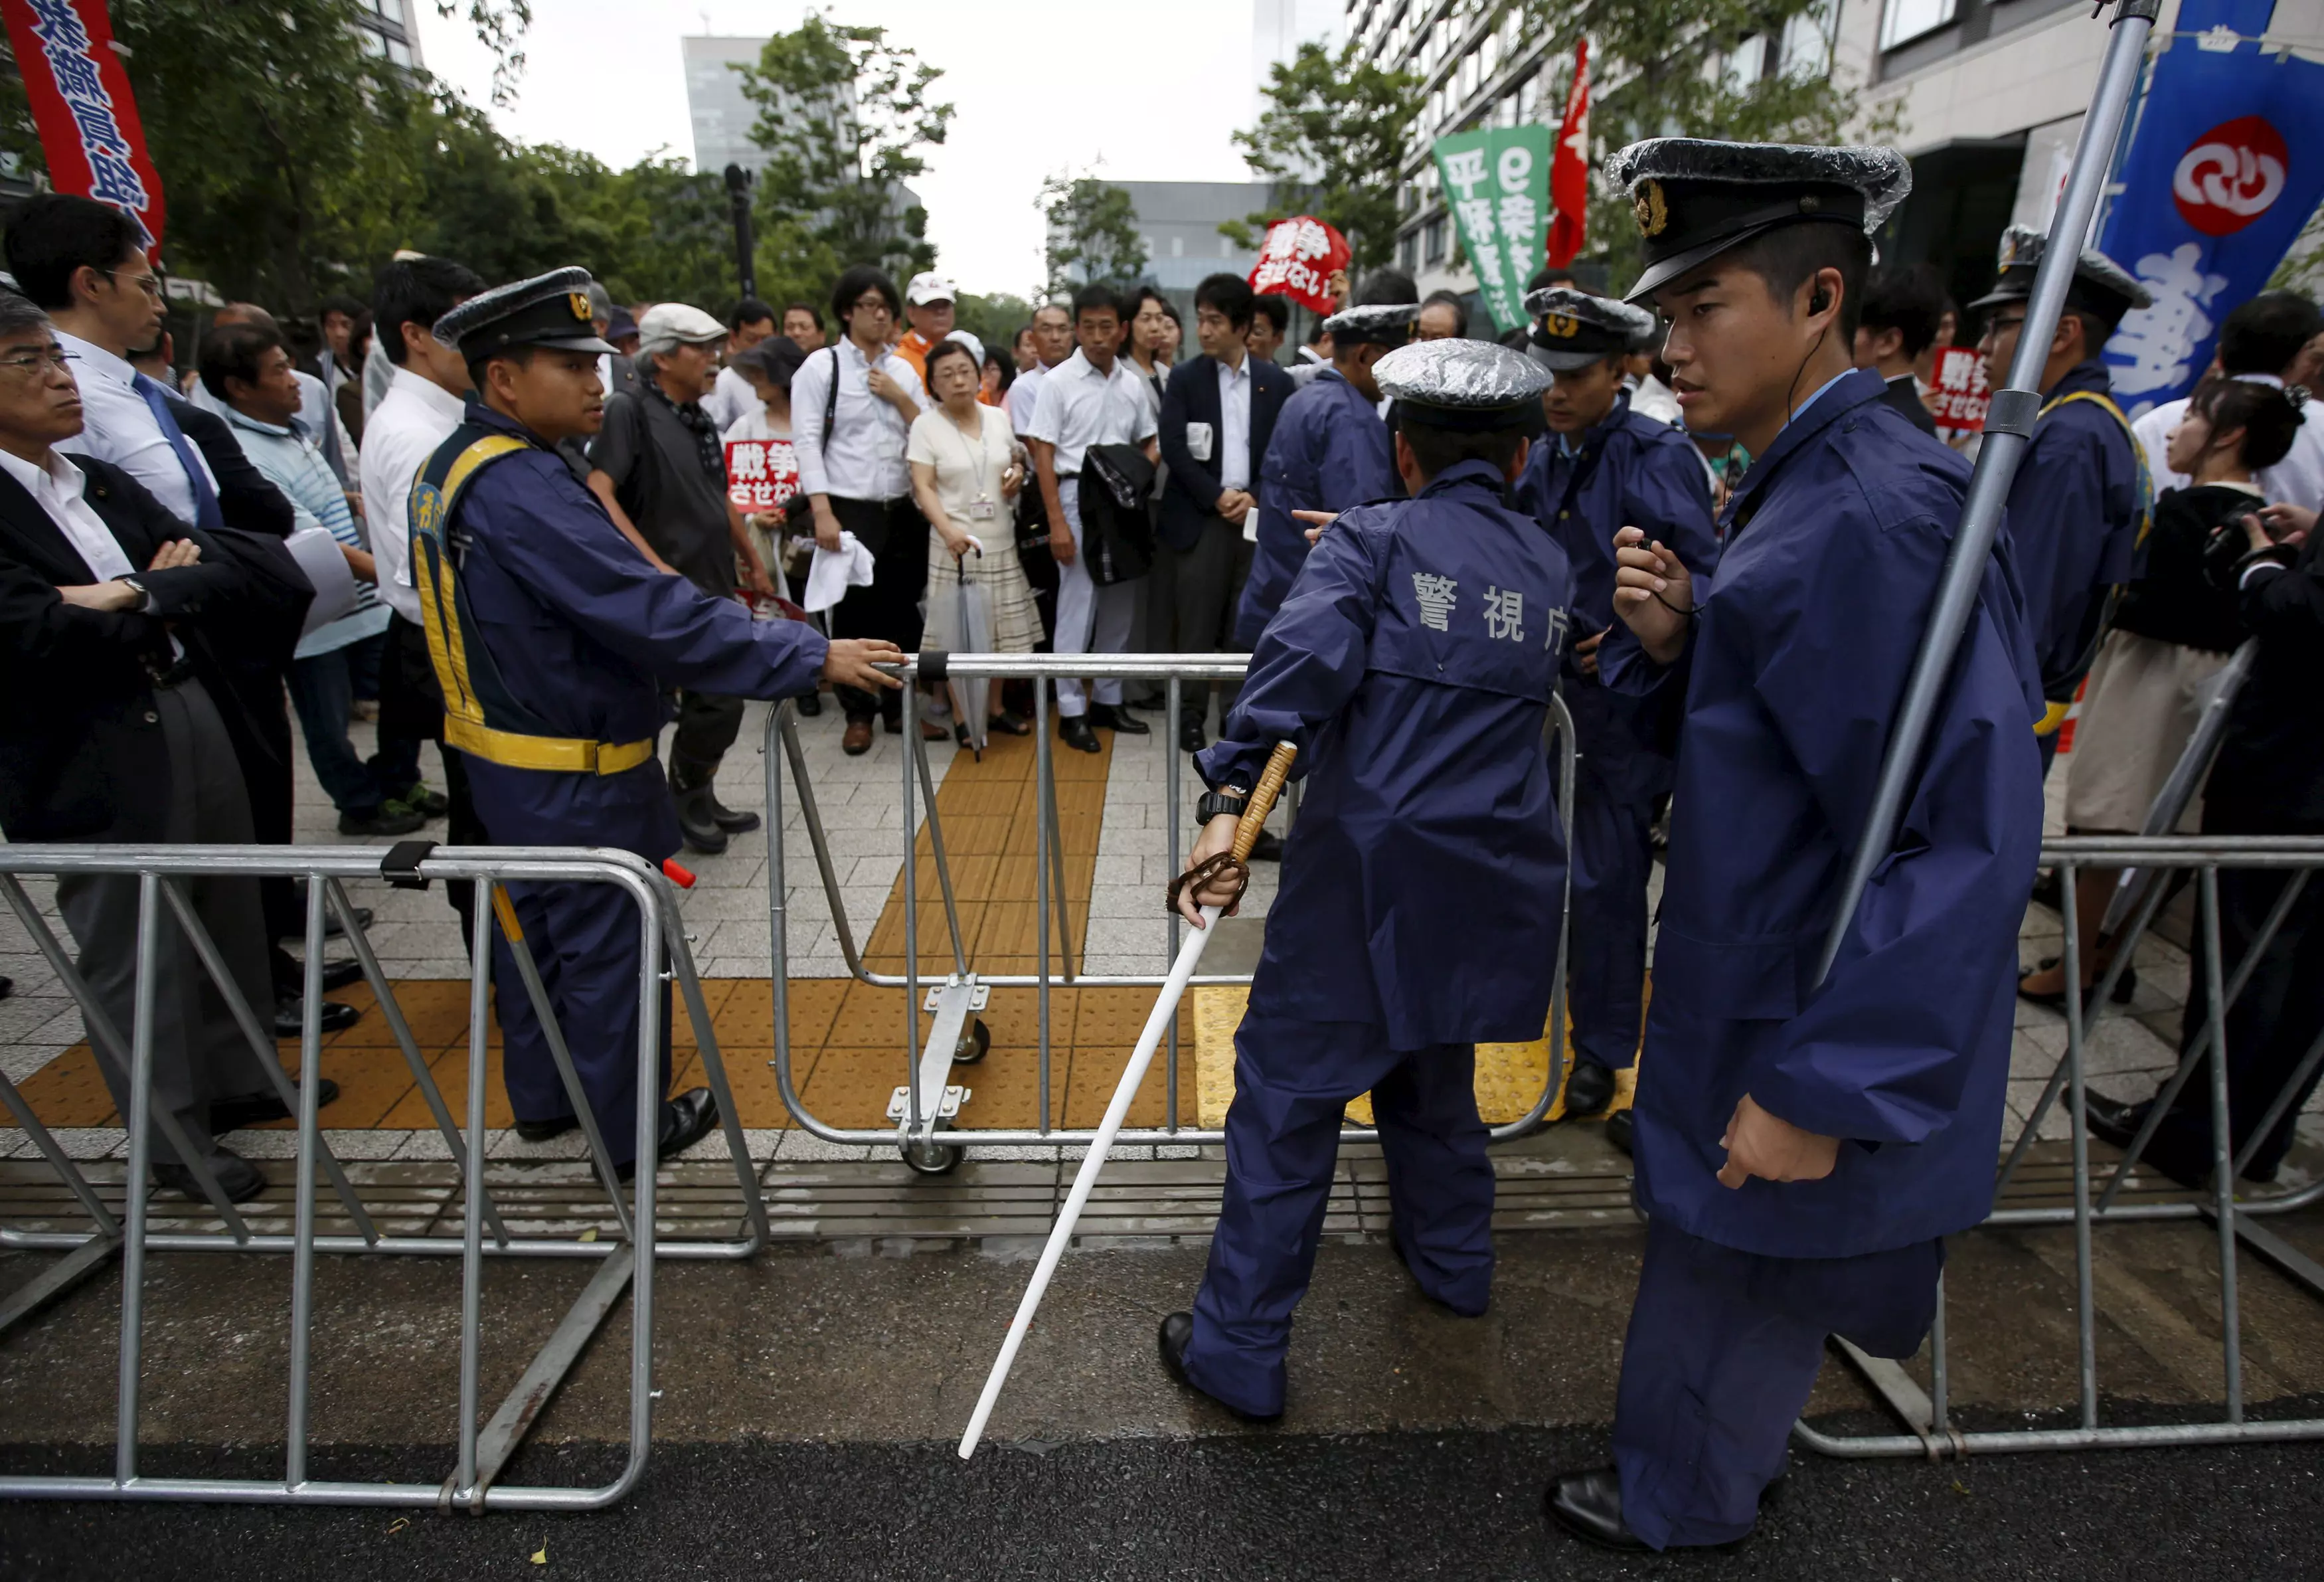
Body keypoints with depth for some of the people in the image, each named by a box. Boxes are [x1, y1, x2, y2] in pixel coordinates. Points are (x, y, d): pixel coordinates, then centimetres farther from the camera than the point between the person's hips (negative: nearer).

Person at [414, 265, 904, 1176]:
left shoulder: (451, 469, 7)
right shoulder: (518, 487, -25)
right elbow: (653, 614, -31)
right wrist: (810, 657, -28)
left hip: (505, 751, 10)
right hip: (572, 770, -10)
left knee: (535, 928, 21)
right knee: (608, 945, 4)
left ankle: (542, 1099, 38)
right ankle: (630, 1129, 20)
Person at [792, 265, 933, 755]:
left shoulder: (902, 370, 12)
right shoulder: (821, 366, -2)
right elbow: (807, 441, -9)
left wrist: (900, 398, -6)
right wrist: (822, 512, -17)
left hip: (903, 509, 4)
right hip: (849, 510, -4)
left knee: (902, 609, 9)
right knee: (854, 613, 4)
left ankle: (899, 706, 22)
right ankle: (858, 713, 17)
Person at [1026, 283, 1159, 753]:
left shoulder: (1132, 384, 8)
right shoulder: (1059, 381, -5)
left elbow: (1148, 443, 19)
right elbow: (1043, 454, -7)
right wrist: (1057, 522, -14)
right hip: (1077, 496, -5)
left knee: (1120, 604, 10)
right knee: (1077, 604, -4)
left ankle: (1108, 700, 23)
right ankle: (1071, 710, 5)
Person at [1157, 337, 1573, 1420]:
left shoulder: (1371, 541, -4)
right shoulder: (1553, 571, 12)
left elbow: (1301, 662, -21)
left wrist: (1228, 800, -28)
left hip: (1371, 873, -6)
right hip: (1496, 878, 6)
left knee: (1287, 1095, 4)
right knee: (1433, 1065, 28)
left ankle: (1239, 1351, 13)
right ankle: (1451, 1260, 46)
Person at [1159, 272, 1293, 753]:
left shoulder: (1276, 382, 7)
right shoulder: (1185, 378, 4)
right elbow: (1174, 449, -3)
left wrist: (1254, 496, -9)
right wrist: (1217, 498, -10)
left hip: (1257, 517, 1)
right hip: (1202, 517, -1)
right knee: (1198, 623, -1)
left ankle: (1237, 711, 15)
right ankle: (1191, 713, 9)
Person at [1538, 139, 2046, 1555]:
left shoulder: (1879, 518, -26)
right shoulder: (1799, 489, 5)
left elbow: (1969, 842, -29)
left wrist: (1821, 1092, -26)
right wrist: (1672, 641, -8)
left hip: (1811, 1034, -9)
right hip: (1757, 997, 9)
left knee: (1733, 1294, 13)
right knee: (1726, 1270, 27)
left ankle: (1678, 1514, 38)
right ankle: (1724, 1469, 50)